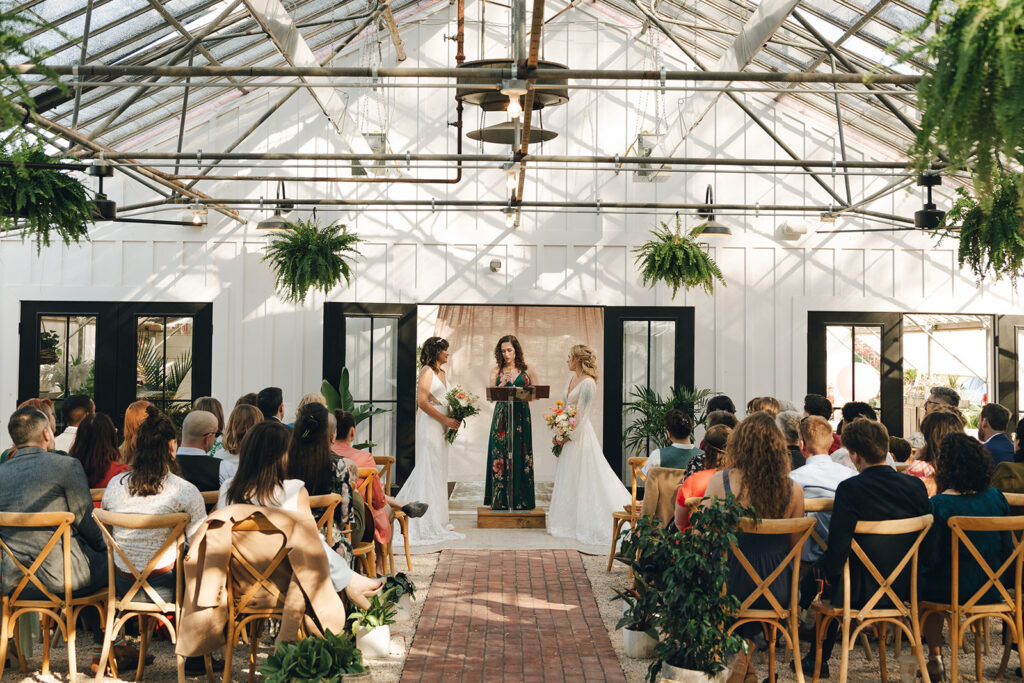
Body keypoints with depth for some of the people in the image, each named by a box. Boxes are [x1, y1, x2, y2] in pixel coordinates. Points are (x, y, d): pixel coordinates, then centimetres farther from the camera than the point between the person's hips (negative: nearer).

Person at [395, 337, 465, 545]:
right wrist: (446, 420, -17)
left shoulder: (443, 373, 16)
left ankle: (438, 521, 18)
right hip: (430, 425, -9)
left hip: (441, 427, 9)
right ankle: (431, 522, 1)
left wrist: (454, 418, 4)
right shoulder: (427, 371, -10)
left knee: (439, 471, 11)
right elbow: (422, 402, -18)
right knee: (431, 471, -4)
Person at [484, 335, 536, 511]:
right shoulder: (497, 370, 7)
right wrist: (502, 384, -17)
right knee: (501, 455, -4)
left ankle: (520, 500, 6)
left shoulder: (525, 369, 7)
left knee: (520, 455, -1)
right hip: (502, 415, 0)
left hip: (521, 415, 0)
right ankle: (500, 500, 2)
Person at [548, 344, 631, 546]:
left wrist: (569, 436, -15)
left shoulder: (588, 383, -16)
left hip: (580, 434, -9)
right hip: (567, 433, 9)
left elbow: (582, 414, -17)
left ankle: (585, 523, 4)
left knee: (583, 476, -3)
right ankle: (568, 521, 22)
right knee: (566, 477, 13)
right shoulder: (570, 379, 11)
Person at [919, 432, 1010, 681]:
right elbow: (1006, 549, 4)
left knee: (922, 582, 26)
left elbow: (930, 557, -17)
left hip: (954, 590, -5)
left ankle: (935, 658, 29)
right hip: (992, 590, 5)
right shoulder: (996, 498, -4)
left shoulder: (938, 505, -19)